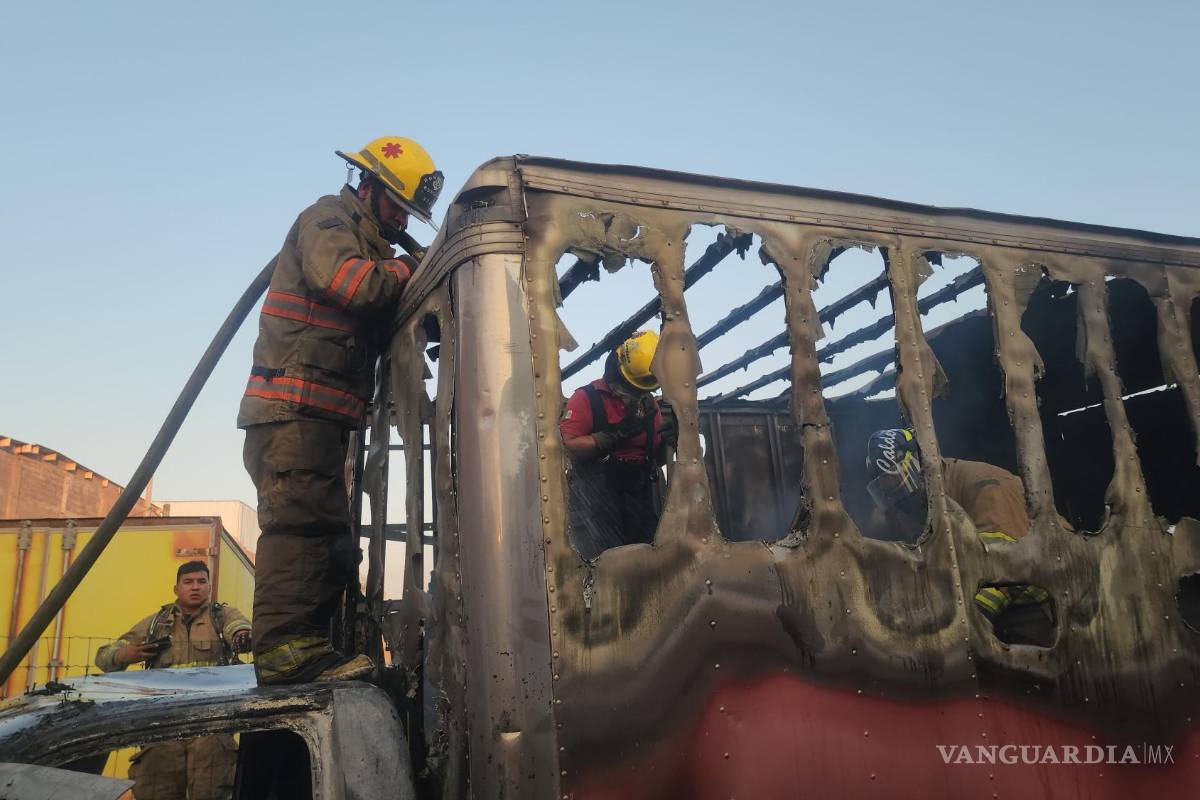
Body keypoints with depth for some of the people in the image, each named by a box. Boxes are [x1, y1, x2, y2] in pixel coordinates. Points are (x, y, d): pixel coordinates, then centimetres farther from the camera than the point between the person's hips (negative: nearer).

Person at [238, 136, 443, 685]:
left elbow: (383, 327, 25)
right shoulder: (328, 219, 0)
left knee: (328, 532, 8)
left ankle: (307, 651, 11)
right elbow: (346, 281, -21)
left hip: (321, 416, 10)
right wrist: (404, 271, -6)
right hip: (294, 407, -10)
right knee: (301, 519, -17)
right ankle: (286, 646, -19)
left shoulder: (368, 244, 28)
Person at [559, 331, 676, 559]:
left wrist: (666, 440, -5)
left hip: (638, 494, 6)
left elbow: (655, 458, 18)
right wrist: (617, 434, -22)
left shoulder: (649, 405, 12)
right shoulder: (586, 398, -6)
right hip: (596, 491, -6)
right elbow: (568, 446, -17)